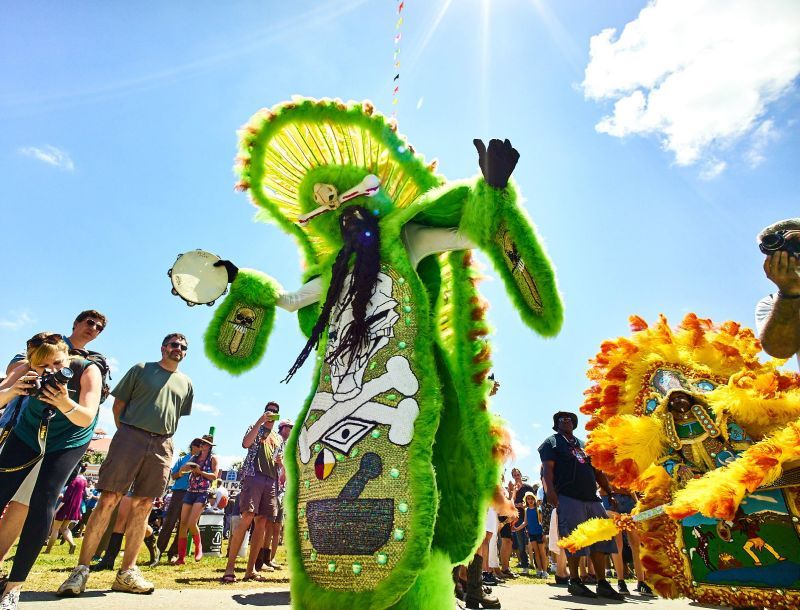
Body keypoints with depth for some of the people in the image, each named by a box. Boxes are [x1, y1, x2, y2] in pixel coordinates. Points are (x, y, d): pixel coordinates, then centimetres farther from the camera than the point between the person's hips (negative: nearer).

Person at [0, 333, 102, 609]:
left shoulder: (88, 370, -28)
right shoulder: (26, 369, -21)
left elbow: (86, 418, -31)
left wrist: (64, 402, -50)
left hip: (69, 442, -2)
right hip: (27, 434, 3)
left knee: (43, 504, -12)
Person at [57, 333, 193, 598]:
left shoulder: (186, 383, 16)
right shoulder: (141, 369, 8)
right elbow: (118, 404, 8)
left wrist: (165, 441, 12)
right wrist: (125, 433, 2)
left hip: (162, 446, 3)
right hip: (131, 435, -2)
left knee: (142, 506, 3)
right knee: (108, 500, -6)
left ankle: (127, 572, 10)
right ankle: (81, 569, 4)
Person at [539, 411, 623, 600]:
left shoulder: (584, 445, 25)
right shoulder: (552, 442, 6)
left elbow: (598, 472, 24)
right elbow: (547, 468, -7)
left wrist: (610, 494, 16)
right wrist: (550, 489, -21)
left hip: (592, 499, 7)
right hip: (568, 498, -6)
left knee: (601, 539, 5)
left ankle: (602, 584, 14)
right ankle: (575, 581, 7)